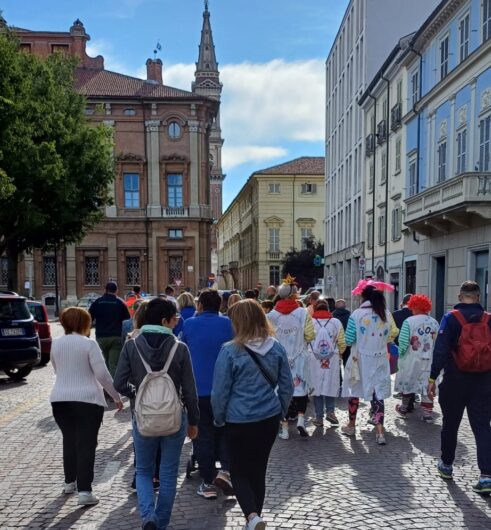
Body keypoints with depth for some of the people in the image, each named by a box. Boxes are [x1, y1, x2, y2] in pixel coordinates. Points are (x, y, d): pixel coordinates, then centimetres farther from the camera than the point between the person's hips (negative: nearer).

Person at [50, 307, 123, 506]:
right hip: (87, 399, -5)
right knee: (86, 444, -1)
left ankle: (70, 482, 32)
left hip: (60, 399, 5)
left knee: (69, 440, 20)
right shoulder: (89, 344, -11)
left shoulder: (56, 344, 6)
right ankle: (84, 491, -3)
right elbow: (102, 374, -13)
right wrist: (116, 396, -3)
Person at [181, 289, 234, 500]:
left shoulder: (189, 324, -4)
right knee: (225, 430, 17)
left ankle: (208, 482, 13)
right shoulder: (228, 324, -4)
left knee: (203, 435, 9)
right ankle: (226, 469, -1)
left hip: (197, 389, 0)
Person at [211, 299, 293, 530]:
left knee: (239, 472, 12)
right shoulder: (276, 348, -1)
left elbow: (220, 391, -10)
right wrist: (280, 412, 19)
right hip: (270, 419, 5)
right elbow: (287, 386, 6)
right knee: (259, 470, 19)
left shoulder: (230, 351, -16)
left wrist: (219, 419, 5)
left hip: (240, 421, -4)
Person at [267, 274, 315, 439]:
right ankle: (300, 419, 0)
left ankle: (284, 428, 13)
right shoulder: (303, 313, -9)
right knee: (301, 389, 15)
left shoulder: (272, 315, -5)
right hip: (299, 358, -1)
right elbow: (310, 335, -7)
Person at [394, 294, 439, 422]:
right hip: (429, 360, 3)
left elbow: (403, 341, -15)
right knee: (427, 385, 9)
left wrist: (400, 353, 0)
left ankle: (404, 409, 29)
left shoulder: (409, 321, -12)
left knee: (408, 383, 14)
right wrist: (430, 352, 14)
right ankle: (427, 413, 10)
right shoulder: (434, 322, 1)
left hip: (411, 360, -2)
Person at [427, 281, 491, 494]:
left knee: (450, 424, 14)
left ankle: (446, 465, 28)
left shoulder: (451, 318, -9)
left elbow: (441, 350, -14)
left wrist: (432, 378, -10)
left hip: (455, 380, -2)